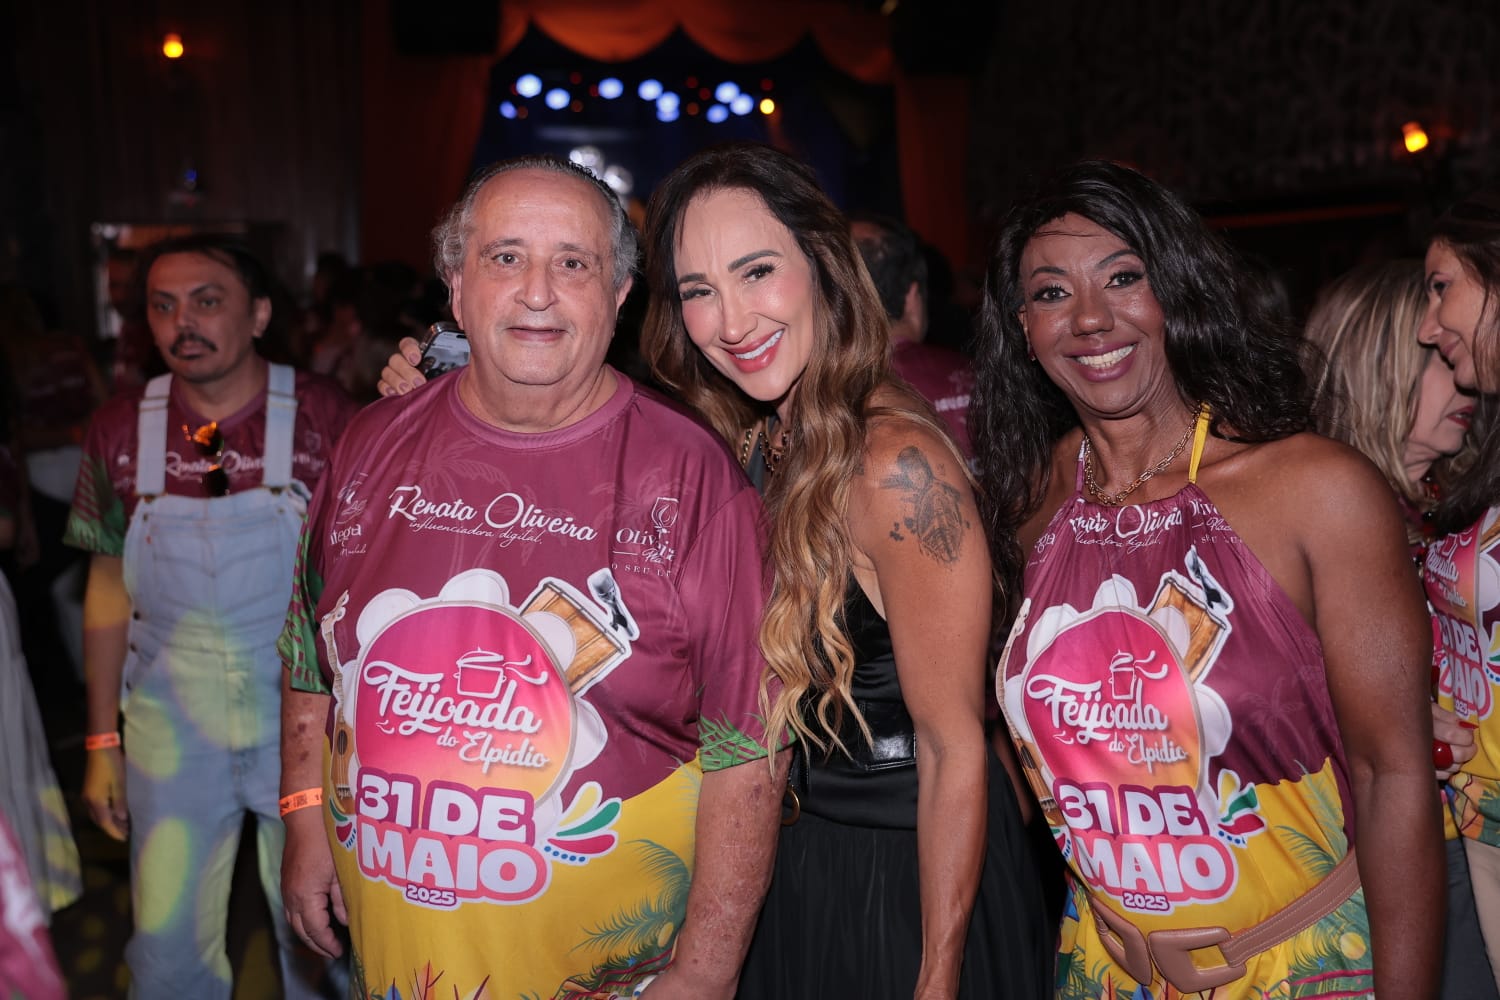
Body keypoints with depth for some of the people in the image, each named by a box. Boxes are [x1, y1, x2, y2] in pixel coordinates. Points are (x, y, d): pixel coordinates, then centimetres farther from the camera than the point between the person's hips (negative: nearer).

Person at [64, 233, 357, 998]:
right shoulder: (120, 431, -1)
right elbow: (109, 588, 7)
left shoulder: (322, 417, -9)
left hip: (306, 713, -2)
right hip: (170, 723, 2)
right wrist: (102, 741, 7)